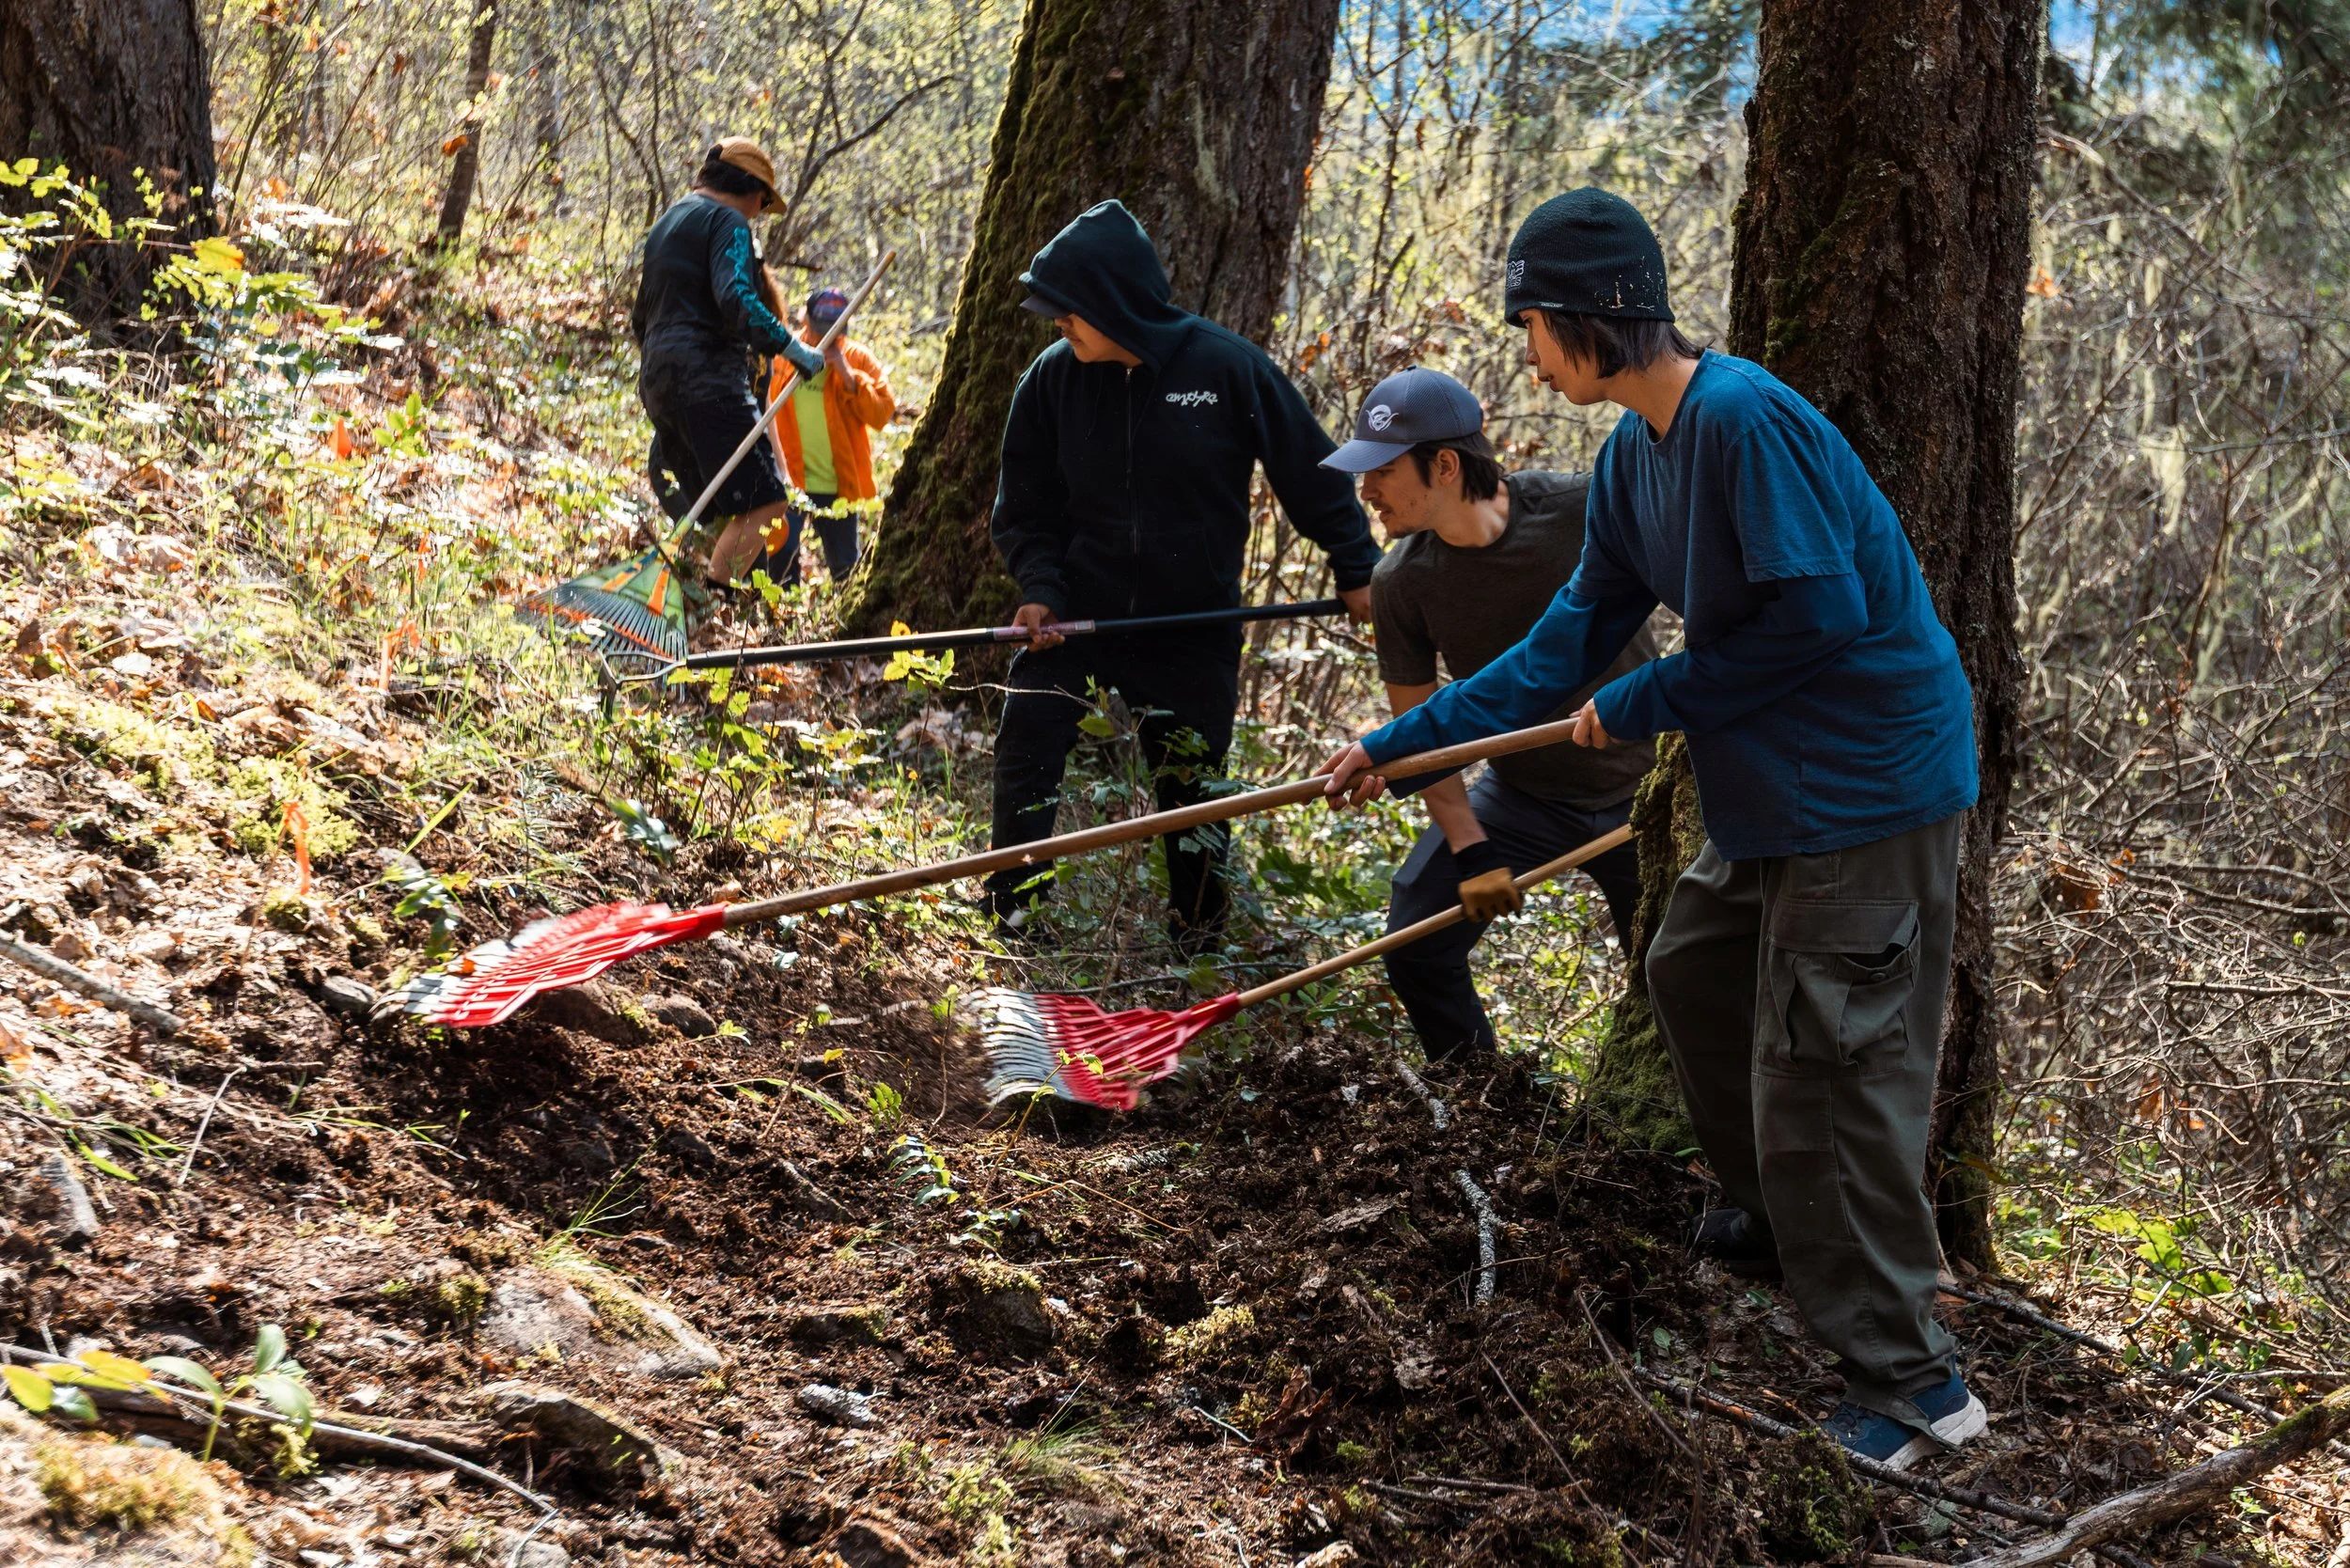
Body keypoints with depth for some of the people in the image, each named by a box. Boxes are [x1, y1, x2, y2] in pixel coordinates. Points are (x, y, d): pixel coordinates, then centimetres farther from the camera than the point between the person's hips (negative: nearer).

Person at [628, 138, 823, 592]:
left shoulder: (666, 224, 25)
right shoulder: (727, 221, -3)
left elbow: (640, 319, 31)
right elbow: (736, 299, -21)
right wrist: (790, 346, -20)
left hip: (658, 382, 10)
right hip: (707, 380, -10)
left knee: (723, 517, 13)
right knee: (764, 502, -14)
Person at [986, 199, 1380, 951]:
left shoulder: (1228, 367, -15)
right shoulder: (1053, 379, -7)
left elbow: (1311, 472, -5)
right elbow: (1025, 504, 3)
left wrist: (1356, 569, -3)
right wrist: (1040, 585, -11)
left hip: (1193, 634, -1)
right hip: (1075, 615, 2)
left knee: (1192, 791, 10)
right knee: (1023, 761, -9)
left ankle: (1198, 939, 29)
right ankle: (1010, 917, 6)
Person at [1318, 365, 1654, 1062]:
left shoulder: (1583, 509, -23)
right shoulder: (1402, 584, -14)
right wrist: (1469, 850, -13)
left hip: (1638, 787, -2)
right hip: (1521, 792, 3)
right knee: (1415, 948, -6)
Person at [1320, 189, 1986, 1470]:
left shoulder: (1745, 419, -23)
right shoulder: (1634, 454, 8)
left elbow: (1818, 612, -25)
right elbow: (1568, 645, 11)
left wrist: (1647, 705, -15)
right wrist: (1398, 746, 9)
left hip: (1869, 783, -10)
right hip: (1774, 787, 10)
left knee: (1828, 1067, -7)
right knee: (1694, 971, 25)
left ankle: (1911, 1384, 1)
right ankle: (1780, 1220, 44)